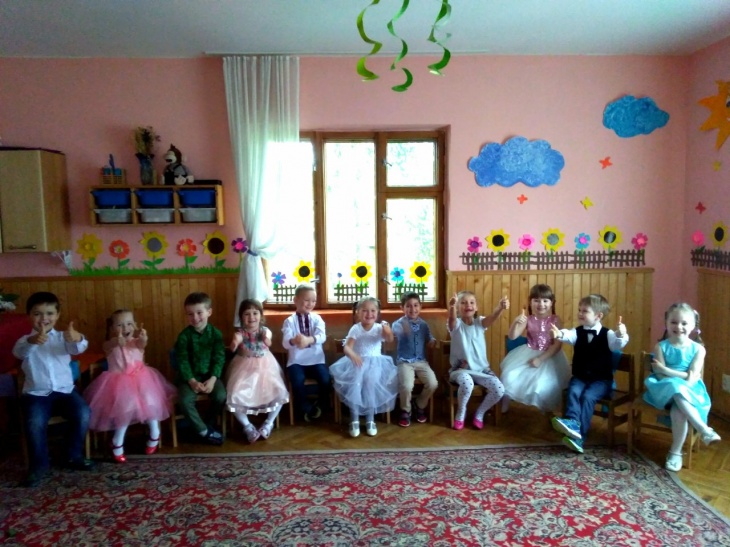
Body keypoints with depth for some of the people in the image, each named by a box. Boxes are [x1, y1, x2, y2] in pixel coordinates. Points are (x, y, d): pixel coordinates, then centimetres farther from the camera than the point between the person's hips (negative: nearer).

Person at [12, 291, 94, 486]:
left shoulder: (63, 337, 6)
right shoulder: (26, 340, 3)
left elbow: (78, 348, -17)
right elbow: (19, 351, -22)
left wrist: (77, 339, -44)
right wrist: (32, 341, -48)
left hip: (65, 390, 1)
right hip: (36, 393, -1)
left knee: (83, 413, -21)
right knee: (34, 422, -27)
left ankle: (74, 456, 1)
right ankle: (39, 465, -5)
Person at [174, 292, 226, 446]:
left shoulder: (216, 333, -3)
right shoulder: (184, 335, -5)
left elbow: (219, 358, -5)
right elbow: (182, 361, -8)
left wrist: (212, 379, -18)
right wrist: (192, 381, -19)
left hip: (210, 375, 1)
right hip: (189, 376, 0)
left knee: (221, 396, -24)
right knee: (184, 400, -26)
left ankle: (209, 424, 6)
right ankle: (204, 431, -6)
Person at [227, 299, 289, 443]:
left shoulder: (265, 331, -7)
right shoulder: (239, 333, -11)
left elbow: (268, 342, -27)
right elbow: (232, 349, -28)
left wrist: (267, 340, -50)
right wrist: (234, 344, -50)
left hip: (265, 367, 1)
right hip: (244, 369, 0)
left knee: (279, 393, -16)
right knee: (234, 396, -19)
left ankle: (268, 423, 8)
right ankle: (247, 426, 5)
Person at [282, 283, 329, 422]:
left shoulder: (317, 318, 3)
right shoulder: (289, 321, 0)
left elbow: (322, 336, -14)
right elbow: (285, 343, -11)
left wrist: (309, 339, -36)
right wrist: (293, 341, -37)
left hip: (316, 360, 1)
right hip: (296, 360, -1)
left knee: (325, 378, -22)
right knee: (297, 380, -28)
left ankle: (321, 404, 9)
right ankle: (305, 407, -1)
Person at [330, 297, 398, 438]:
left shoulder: (379, 328, -3)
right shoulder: (355, 329, -3)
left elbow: (390, 339, -22)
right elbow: (347, 347, -11)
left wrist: (388, 332, -46)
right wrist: (352, 355, -35)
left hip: (375, 362, 0)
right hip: (358, 362, 0)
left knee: (371, 381, -28)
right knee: (354, 382, -27)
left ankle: (370, 420, -12)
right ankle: (354, 420, -14)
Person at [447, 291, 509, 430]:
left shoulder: (480, 322, 1)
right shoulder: (456, 324, -6)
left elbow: (493, 317, -21)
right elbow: (452, 318, -31)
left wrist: (500, 308, -45)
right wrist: (452, 307, -57)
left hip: (482, 369, 3)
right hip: (461, 369, -3)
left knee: (499, 389, -17)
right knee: (467, 384, -35)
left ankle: (480, 413, 12)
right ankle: (461, 412, -3)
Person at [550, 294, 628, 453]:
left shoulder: (607, 334, -3)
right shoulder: (578, 332, 3)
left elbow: (618, 344, -24)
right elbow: (568, 336, -20)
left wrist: (621, 335, -49)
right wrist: (559, 334, -46)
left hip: (601, 379, -3)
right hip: (580, 377, 3)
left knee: (588, 396, -26)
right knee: (573, 392, -26)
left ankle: (579, 436, -30)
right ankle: (572, 423, -41)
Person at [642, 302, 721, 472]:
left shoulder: (697, 349, 0)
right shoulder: (661, 347, 0)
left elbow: (693, 377, -9)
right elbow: (661, 375, -6)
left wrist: (666, 370, -22)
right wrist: (680, 378, -20)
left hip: (690, 391, 0)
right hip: (667, 388, 0)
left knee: (678, 410, -30)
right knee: (677, 390, -35)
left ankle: (676, 452, -14)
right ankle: (705, 430, -29)